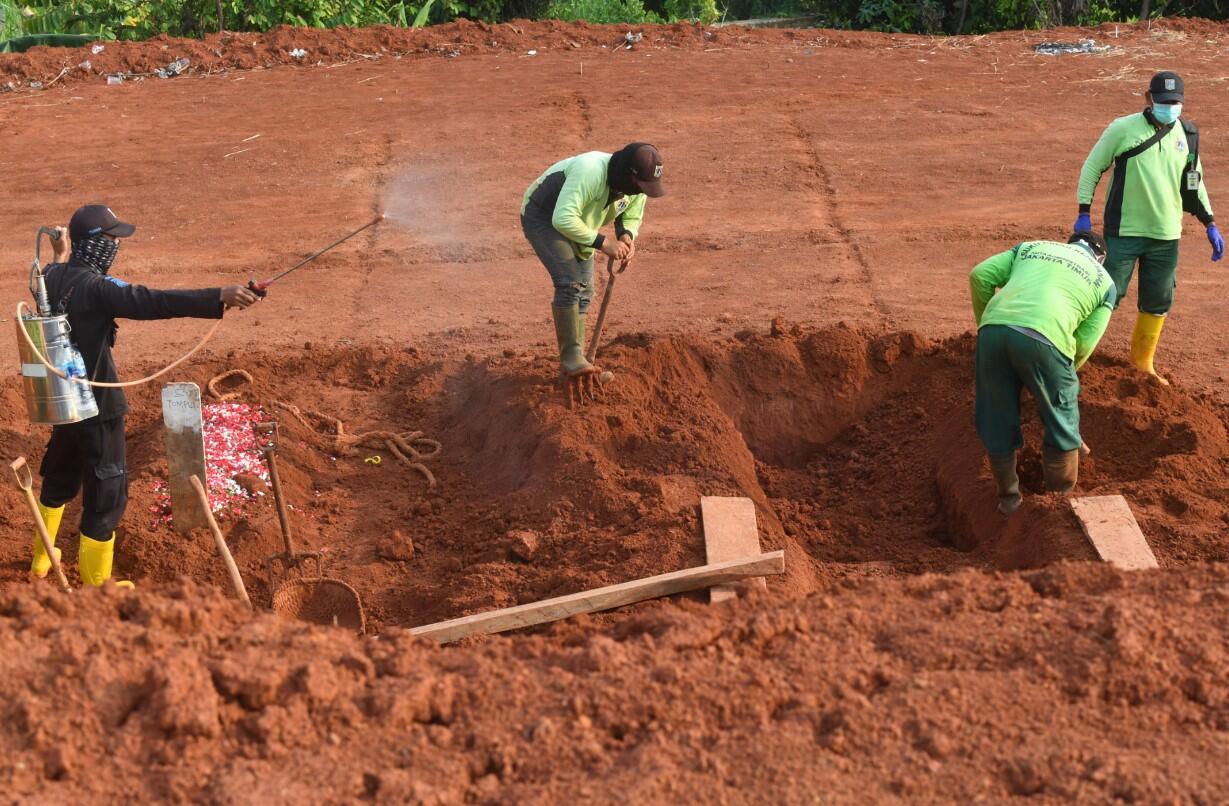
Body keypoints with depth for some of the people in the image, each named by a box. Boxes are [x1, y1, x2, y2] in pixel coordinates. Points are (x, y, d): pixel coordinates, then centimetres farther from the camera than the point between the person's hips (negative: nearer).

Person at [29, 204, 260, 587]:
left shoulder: (54, 276, 0)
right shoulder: (96, 287, -26)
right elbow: (153, 302, -39)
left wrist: (62, 256, 46)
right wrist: (219, 297, -46)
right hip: (96, 403, -9)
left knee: (60, 477, 28)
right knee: (106, 493, 3)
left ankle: (41, 560, 46)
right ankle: (96, 588, 13)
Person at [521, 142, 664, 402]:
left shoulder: (637, 187, -13)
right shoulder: (589, 172, -39)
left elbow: (632, 217, 5)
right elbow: (563, 219, -42)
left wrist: (627, 237, -19)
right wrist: (603, 243, -40)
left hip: (577, 226, 9)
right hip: (543, 217, -9)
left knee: (583, 293, 8)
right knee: (570, 282, -25)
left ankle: (572, 369, 15)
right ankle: (571, 357, -21)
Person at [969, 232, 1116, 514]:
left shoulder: (1031, 247, 32)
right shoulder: (1105, 282, 25)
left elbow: (981, 275, 18)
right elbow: (1085, 343, 14)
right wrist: (1064, 374, 29)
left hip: (994, 328, 3)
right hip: (1043, 337, -3)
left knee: (997, 420, 20)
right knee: (1062, 420, 19)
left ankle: (1008, 496, 32)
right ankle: (1062, 496, 30)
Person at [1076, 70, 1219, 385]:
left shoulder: (1187, 135, 5)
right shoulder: (1123, 129, -8)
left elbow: (1193, 183, 16)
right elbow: (1092, 167, -2)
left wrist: (1210, 224, 12)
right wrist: (1084, 214, -8)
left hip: (1166, 236, 4)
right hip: (1123, 232, -4)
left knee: (1158, 303, 10)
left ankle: (1142, 362, 25)